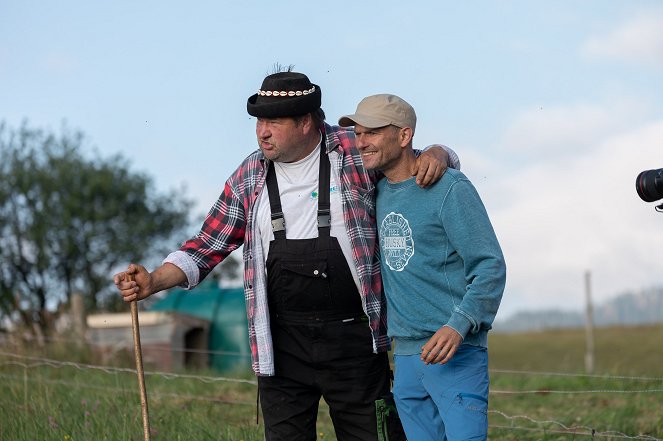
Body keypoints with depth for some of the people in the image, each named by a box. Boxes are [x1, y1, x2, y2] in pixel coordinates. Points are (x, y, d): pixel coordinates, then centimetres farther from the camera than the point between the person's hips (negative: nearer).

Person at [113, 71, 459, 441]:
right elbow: (208, 245, 11)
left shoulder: (355, 151, -3)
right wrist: (154, 281, -3)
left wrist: (434, 155, -15)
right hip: (283, 343, 2)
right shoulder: (249, 176, 7)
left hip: (354, 338, -2)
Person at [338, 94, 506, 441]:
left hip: (456, 356, -7)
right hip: (404, 355, 7)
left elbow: (490, 266, -12)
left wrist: (459, 325, -26)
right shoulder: (379, 192, 12)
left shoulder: (450, 188, -9)